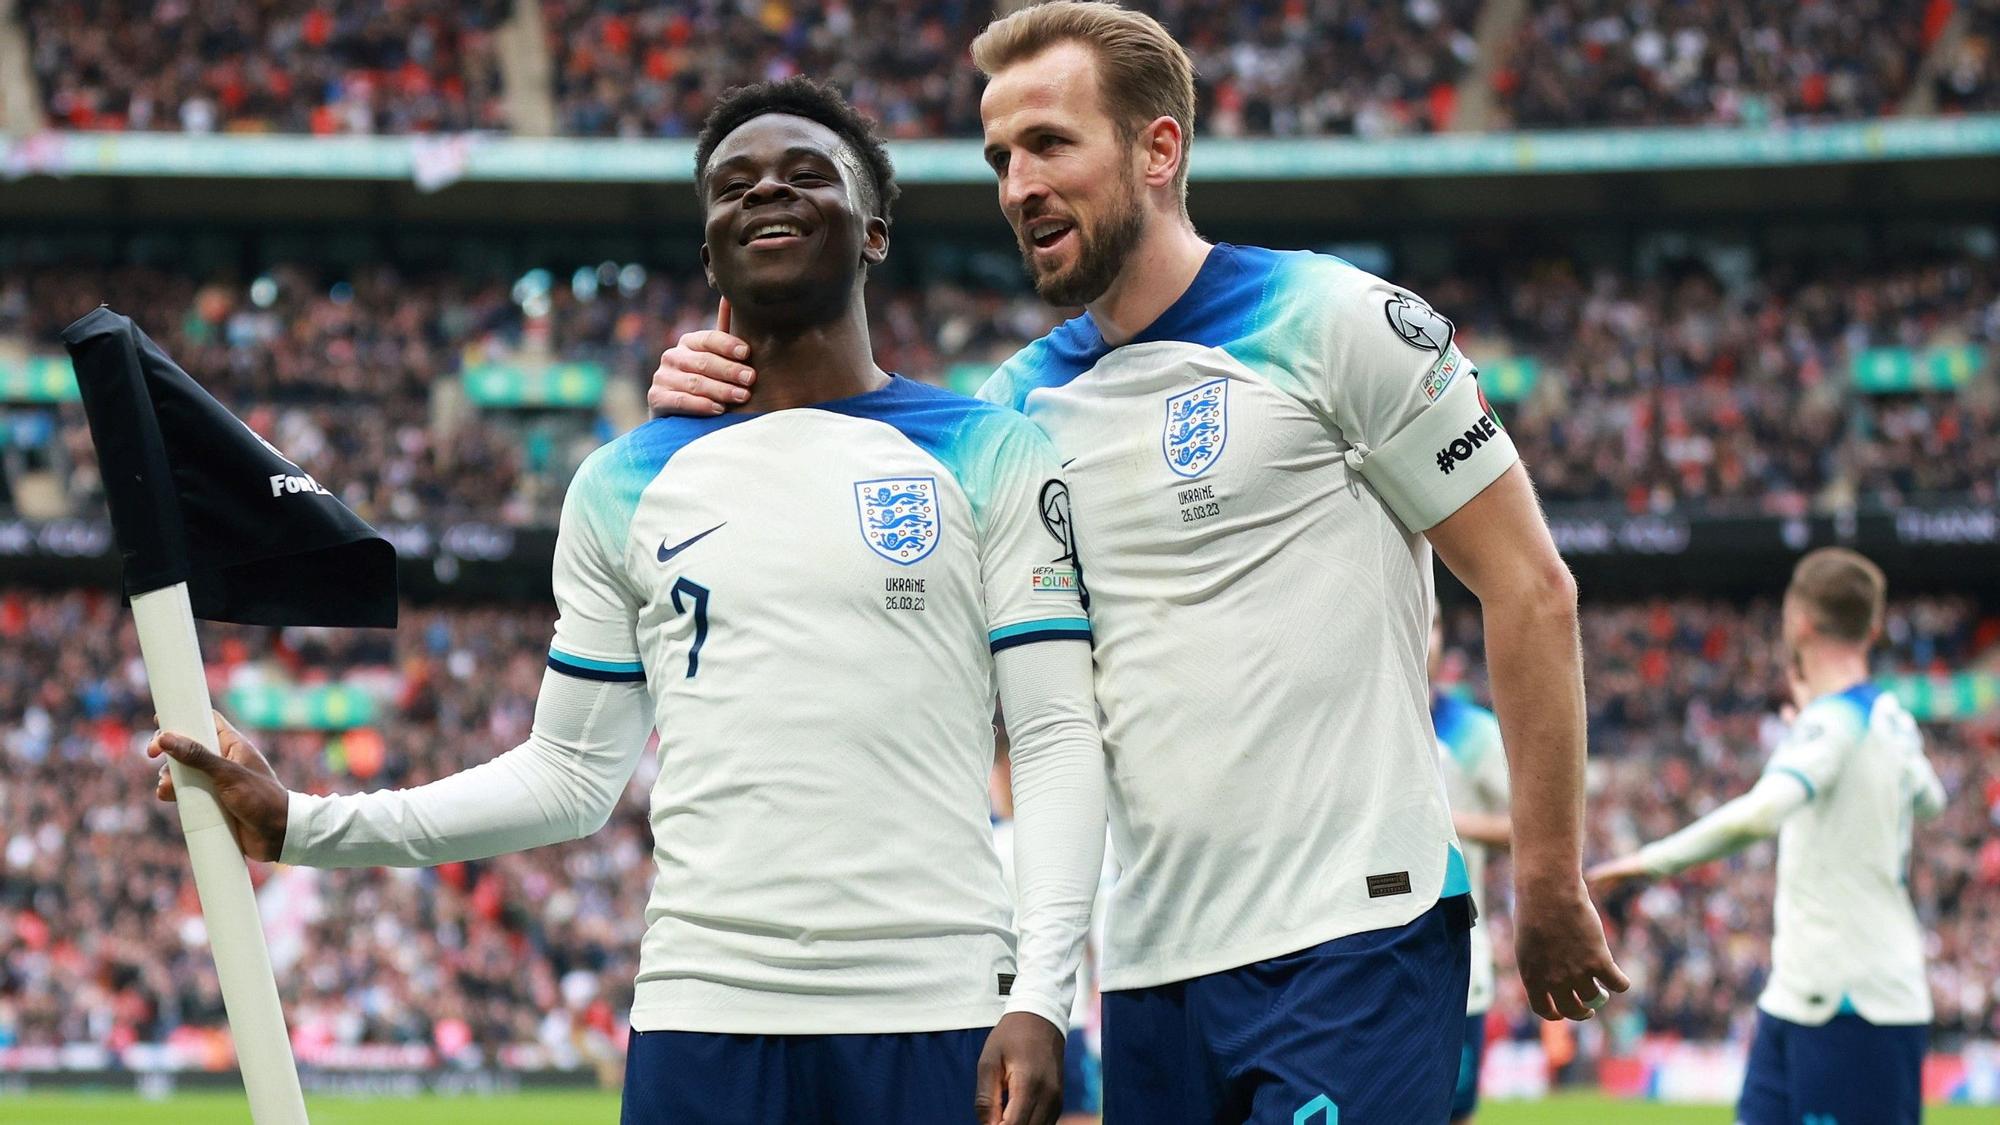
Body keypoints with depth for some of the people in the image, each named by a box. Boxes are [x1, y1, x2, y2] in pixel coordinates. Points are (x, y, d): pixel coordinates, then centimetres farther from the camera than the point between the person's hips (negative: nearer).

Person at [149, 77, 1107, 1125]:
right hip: (704, 1015, 2)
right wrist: (304, 825, 7)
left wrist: (1039, 997, -12)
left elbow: (1057, 740, 1)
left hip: (935, 1020, -2)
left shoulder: (988, 456, 6)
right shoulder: (624, 486, 14)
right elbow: (569, 776, 15)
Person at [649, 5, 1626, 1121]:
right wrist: (735, 423, -5)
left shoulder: (1331, 323, -4)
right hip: (1154, 962, 6)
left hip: (1353, 937, -6)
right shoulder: (1025, 400, 13)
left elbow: (1531, 590, -3)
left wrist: (1551, 884, -5)